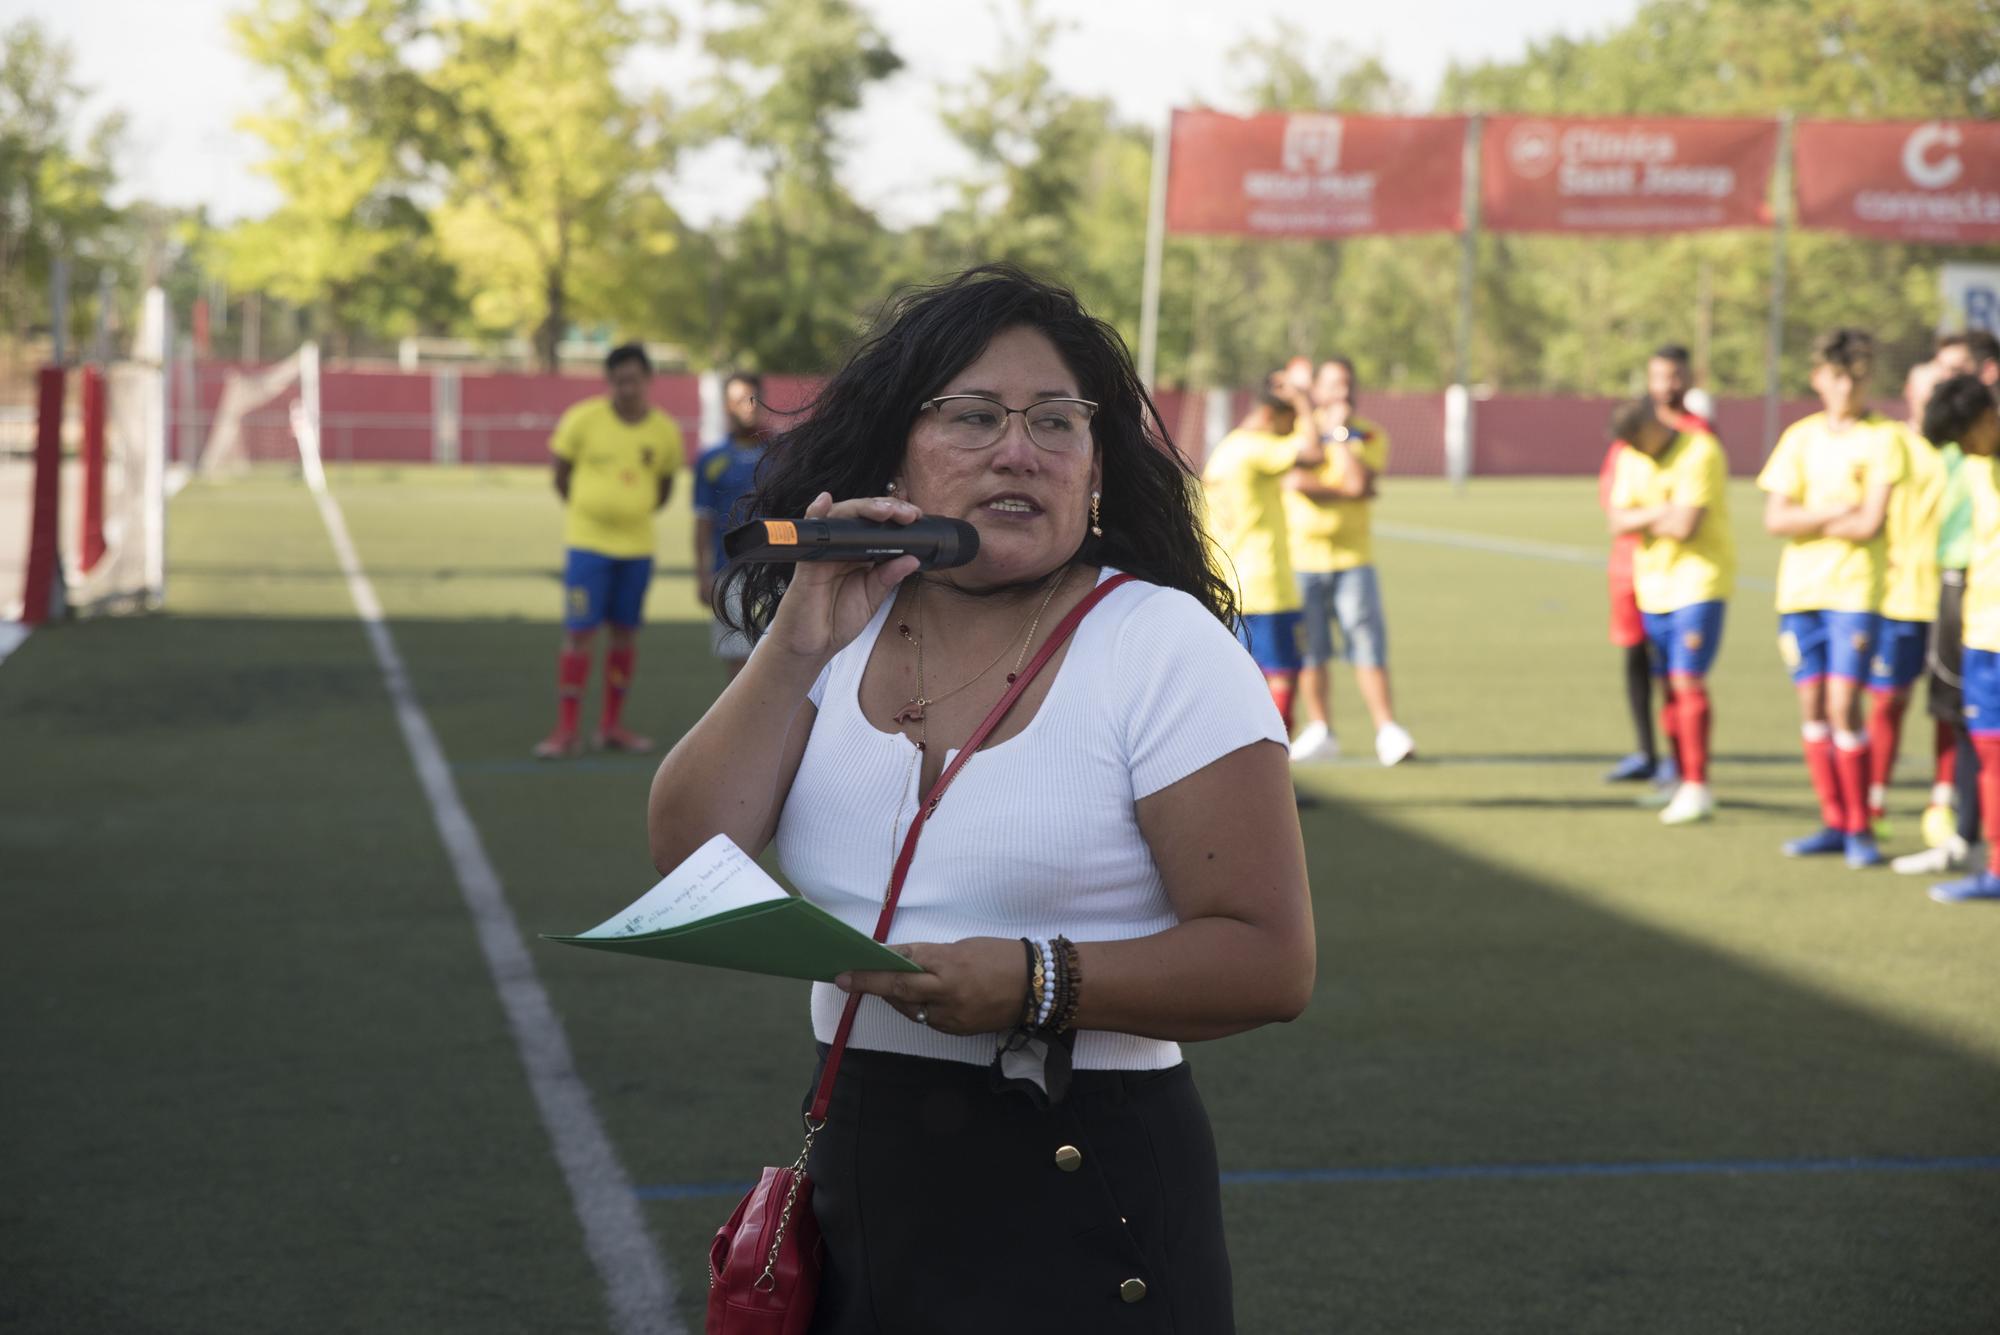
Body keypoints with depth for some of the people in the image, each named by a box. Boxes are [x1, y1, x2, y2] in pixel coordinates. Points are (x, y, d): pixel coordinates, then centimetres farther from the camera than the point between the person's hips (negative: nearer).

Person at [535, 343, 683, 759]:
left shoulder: (665, 431, -1)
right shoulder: (583, 420, -9)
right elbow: (561, 475, 4)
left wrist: (633, 511, 7)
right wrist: (587, 511, 5)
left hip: (637, 545, 3)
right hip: (587, 542, -3)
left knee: (626, 632, 8)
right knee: (579, 632, -6)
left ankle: (612, 725, 19)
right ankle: (566, 729, -1)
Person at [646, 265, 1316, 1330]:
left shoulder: (1163, 646, -9)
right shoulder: (842, 633, 5)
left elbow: (1268, 962, -13)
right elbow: (688, 853, -5)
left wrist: (1036, 983, -26)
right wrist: (799, 647, -13)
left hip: (1082, 1205, -4)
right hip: (858, 1181, 4)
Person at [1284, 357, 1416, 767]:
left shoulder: (1370, 436, 7)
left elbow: (1358, 478, -11)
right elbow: (1294, 481, -13)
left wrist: (1340, 431, -8)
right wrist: (1346, 490, -12)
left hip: (1352, 557, 0)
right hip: (1302, 559, 0)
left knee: (1368, 642, -6)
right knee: (1310, 649, 1)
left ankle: (1387, 731, -4)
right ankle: (1320, 731, 10)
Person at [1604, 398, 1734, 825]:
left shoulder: (1699, 453, -14)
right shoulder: (1631, 458, 10)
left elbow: (1684, 526, -21)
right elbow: (1619, 521, 1)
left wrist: (1642, 519, -4)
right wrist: (1662, 513, -15)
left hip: (1698, 582, -7)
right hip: (1654, 584, 7)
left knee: (1687, 680, -14)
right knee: (1671, 686, 7)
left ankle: (1697, 787, -13)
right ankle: (1683, 782, 14)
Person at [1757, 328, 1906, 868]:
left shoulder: (1884, 438, -3)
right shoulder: (1800, 437, 9)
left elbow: (1869, 525, -11)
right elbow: (1775, 520, 1)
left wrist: (1805, 520, -2)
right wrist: (1835, 513, -10)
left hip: (1854, 589, -4)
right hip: (1799, 588, 4)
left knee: (1843, 707, -10)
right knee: (1811, 706, 4)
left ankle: (1860, 829, -1)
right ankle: (1834, 823, 14)